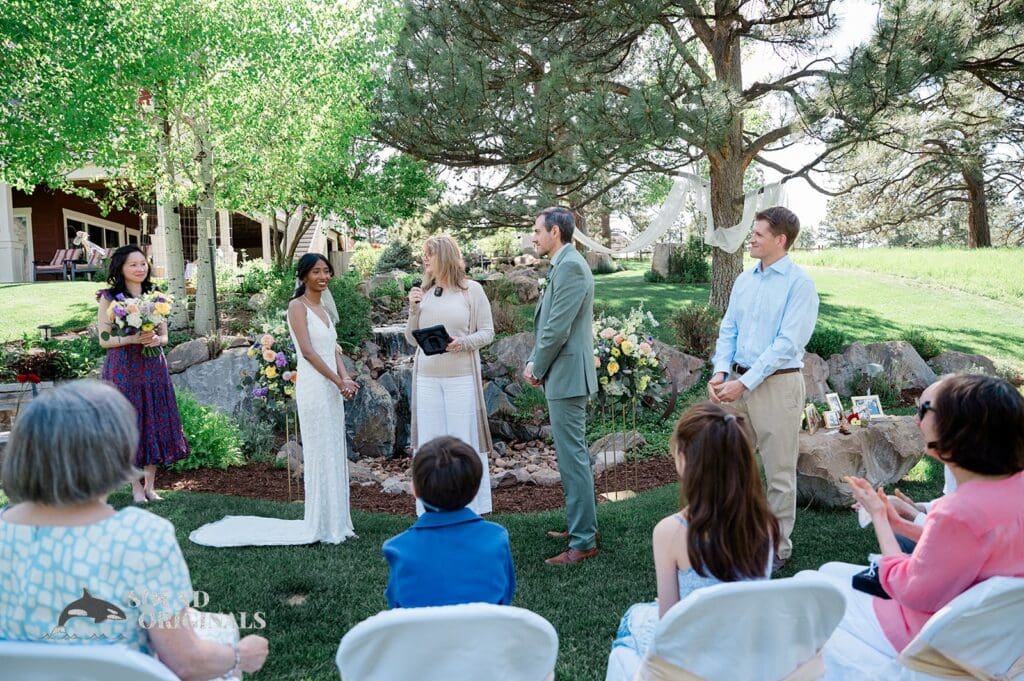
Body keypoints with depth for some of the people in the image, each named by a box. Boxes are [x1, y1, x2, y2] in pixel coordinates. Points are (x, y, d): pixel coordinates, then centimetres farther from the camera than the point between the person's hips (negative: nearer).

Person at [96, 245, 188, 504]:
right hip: (124, 370, -4)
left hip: (153, 368, 4)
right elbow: (104, 339, -5)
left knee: (155, 424, 4)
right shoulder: (110, 298, -2)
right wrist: (133, 339, -20)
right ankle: (137, 487, 11)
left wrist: (156, 340, -11)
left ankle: (150, 485, 14)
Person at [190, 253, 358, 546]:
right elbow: (308, 351, -14)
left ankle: (335, 522, 20)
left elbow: (333, 350, 13)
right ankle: (322, 526, 7)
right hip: (313, 387, -8)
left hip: (332, 388, 8)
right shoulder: (297, 306, -7)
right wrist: (339, 381, -14)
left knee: (335, 455, 11)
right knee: (319, 455, -2)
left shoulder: (325, 309, 17)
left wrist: (346, 378, -4)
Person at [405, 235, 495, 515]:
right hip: (427, 377, 4)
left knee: (464, 438, 0)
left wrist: (463, 342, -18)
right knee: (429, 440, 6)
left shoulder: (472, 290, 0)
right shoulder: (423, 292, 10)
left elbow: (487, 332, -1)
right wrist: (413, 309, -2)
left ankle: (470, 507, 12)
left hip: (462, 376, -4)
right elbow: (412, 338, 13)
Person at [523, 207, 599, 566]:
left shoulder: (570, 266, -16)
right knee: (571, 454, 18)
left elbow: (558, 327, -20)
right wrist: (534, 362, 7)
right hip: (561, 375, 11)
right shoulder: (563, 266, 17)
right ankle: (581, 525, 30)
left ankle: (583, 542, 0)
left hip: (567, 375, -11)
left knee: (573, 456, -6)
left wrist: (537, 366, -9)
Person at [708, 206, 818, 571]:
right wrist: (721, 371, -6)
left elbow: (788, 343, -16)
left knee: (779, 473, 5)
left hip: (777, 382, -6)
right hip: (739, 382, 6)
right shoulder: (744, 280, 11)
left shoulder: (799, 283, -9)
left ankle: (778, 547, 19)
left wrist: (744, 383, -19)